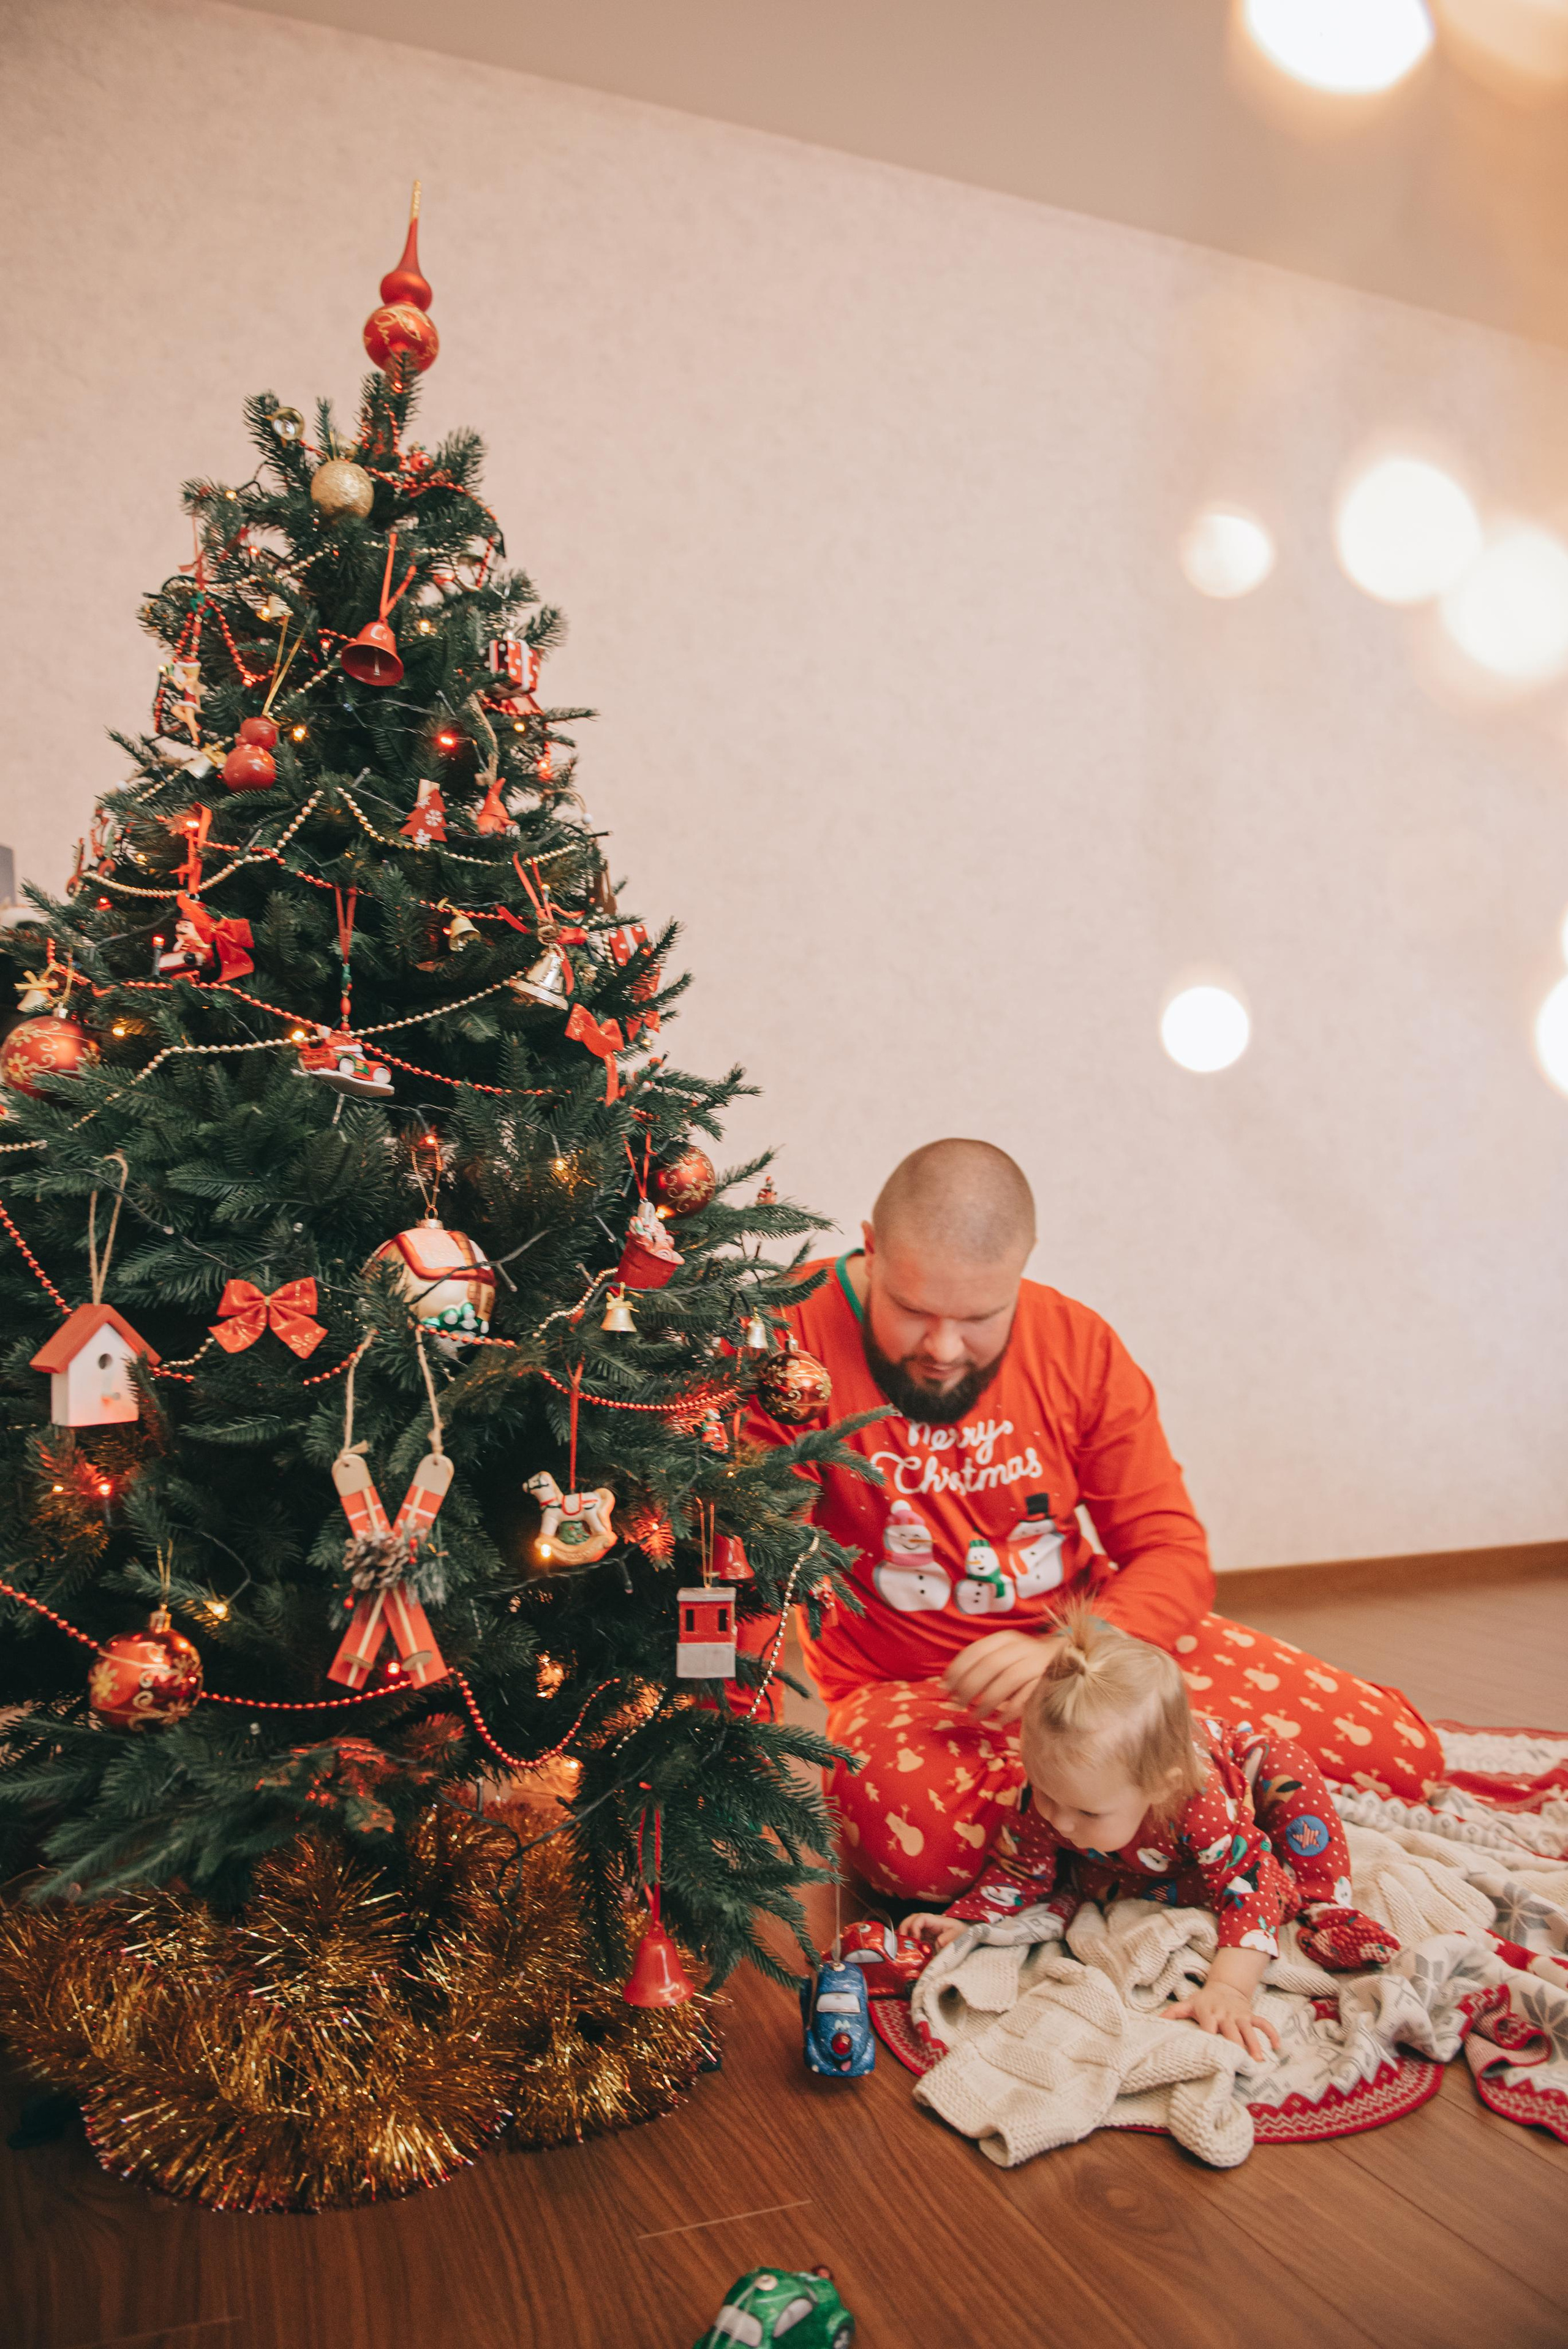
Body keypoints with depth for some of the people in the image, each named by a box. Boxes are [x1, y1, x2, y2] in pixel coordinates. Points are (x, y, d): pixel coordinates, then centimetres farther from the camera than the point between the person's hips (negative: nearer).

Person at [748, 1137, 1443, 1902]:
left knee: (1397, 1752, -6)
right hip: (901, 1685, -2)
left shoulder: (1079, 1345, -7)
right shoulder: (791, 1339, -18)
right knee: (920, 1842, -39)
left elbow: (1173, 1555, -6)